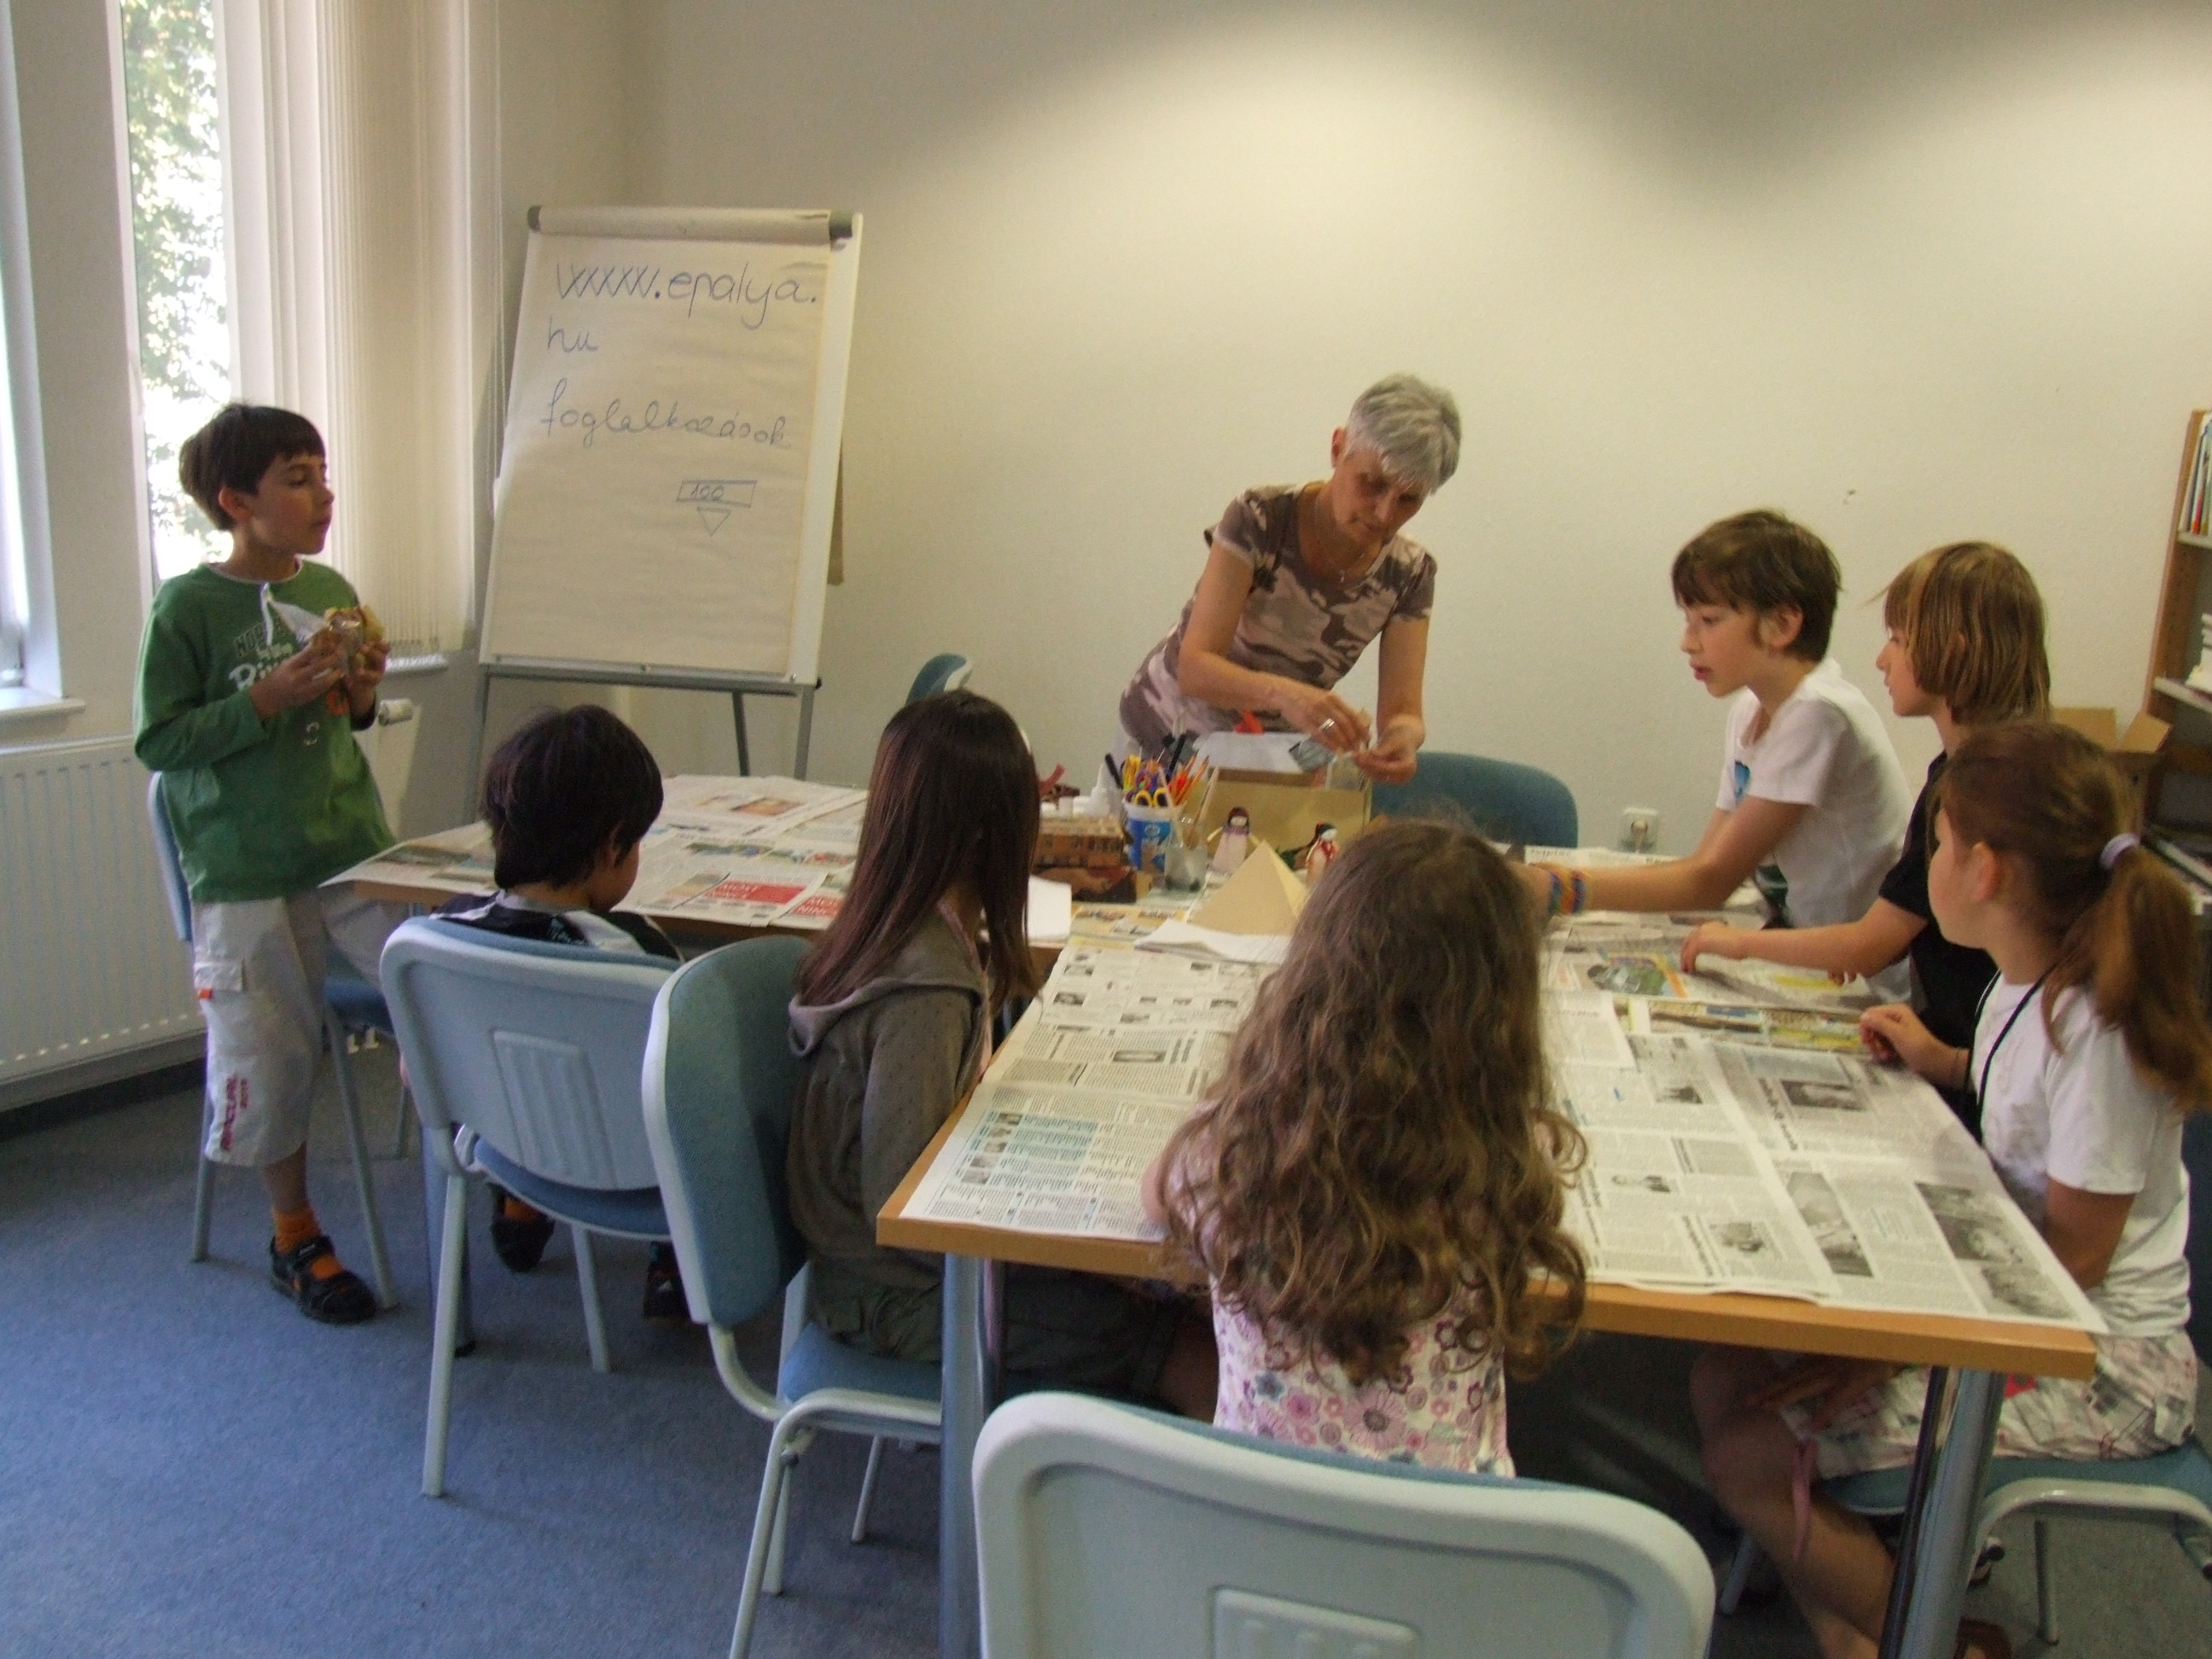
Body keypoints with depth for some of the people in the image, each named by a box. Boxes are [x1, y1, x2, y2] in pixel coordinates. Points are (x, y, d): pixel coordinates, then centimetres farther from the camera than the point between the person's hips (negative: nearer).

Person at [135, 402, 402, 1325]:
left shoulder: (331, 590, 7)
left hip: (356, 851, 4)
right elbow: (158, 741, -10)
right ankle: (295, 1238, 24)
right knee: (273, 1057, 3)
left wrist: (361, 694, -2)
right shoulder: (188, 607, -8)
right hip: (247, 873, -4)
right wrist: (268, 696, -19)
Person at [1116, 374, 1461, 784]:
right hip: (1165, 736, -3)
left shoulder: (1409, 574, -12)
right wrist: (1283, 693, -50)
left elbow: (1403, 712, -17)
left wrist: (1401, 736, -41)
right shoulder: (1258, 519, -24)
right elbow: (1194, 668, -31)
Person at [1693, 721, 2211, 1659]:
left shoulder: (2093, 1026, -23)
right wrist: (1939, 1065, 12)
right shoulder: (2029, 984, 3)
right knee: (1723, 1375, -5)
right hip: (2018, 1302, 9)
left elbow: (2074, 1255, -19)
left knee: (1749, 1457, -18)